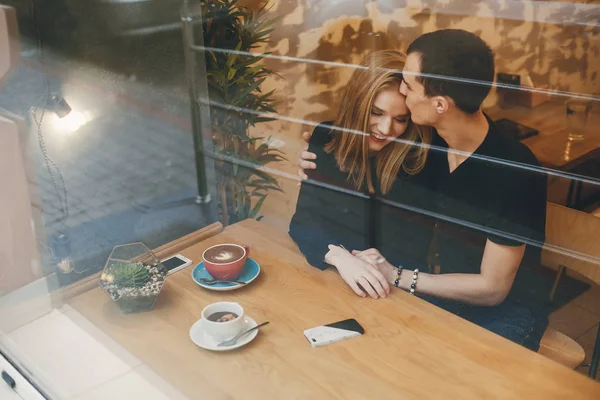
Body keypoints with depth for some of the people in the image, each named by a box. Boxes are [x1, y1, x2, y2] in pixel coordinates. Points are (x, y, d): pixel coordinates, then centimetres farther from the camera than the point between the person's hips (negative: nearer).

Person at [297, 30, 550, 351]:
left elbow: (492, 289, -21)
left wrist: (396, 277, -17)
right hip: (448, 293, 6)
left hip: (506, 311, -5)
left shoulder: (512, 171, -27)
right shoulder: (433, 141, -9)